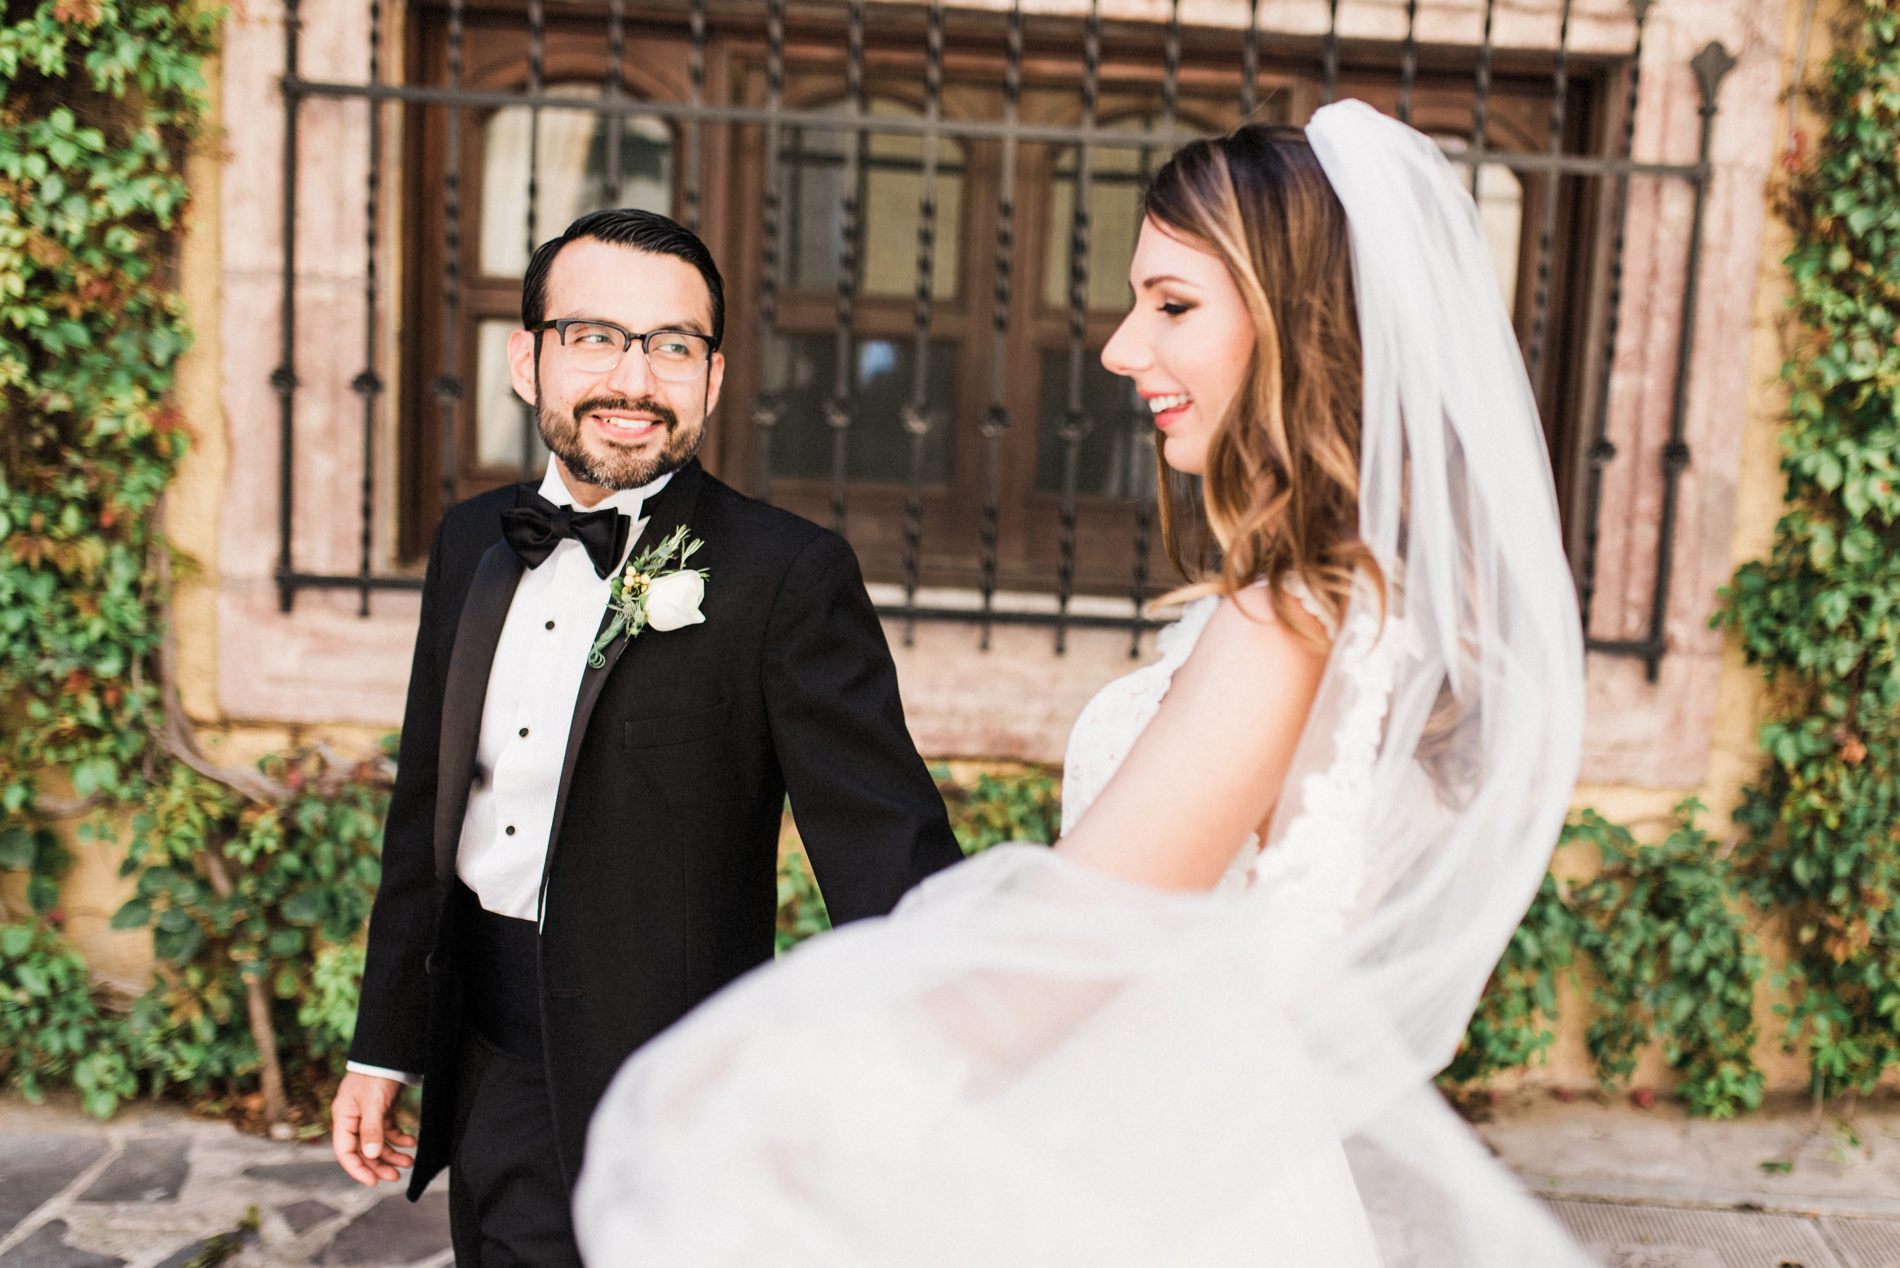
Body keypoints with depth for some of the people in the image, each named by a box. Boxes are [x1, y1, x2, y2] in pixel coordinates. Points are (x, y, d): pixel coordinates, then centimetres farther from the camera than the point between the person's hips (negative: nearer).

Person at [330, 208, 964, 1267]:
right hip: (484, 1087, 6)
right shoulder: (474, 543, 4)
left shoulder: (788, 574, -16)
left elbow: (887, 857, -22)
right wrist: (385, 1045, 14)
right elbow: (429, 812, 11)